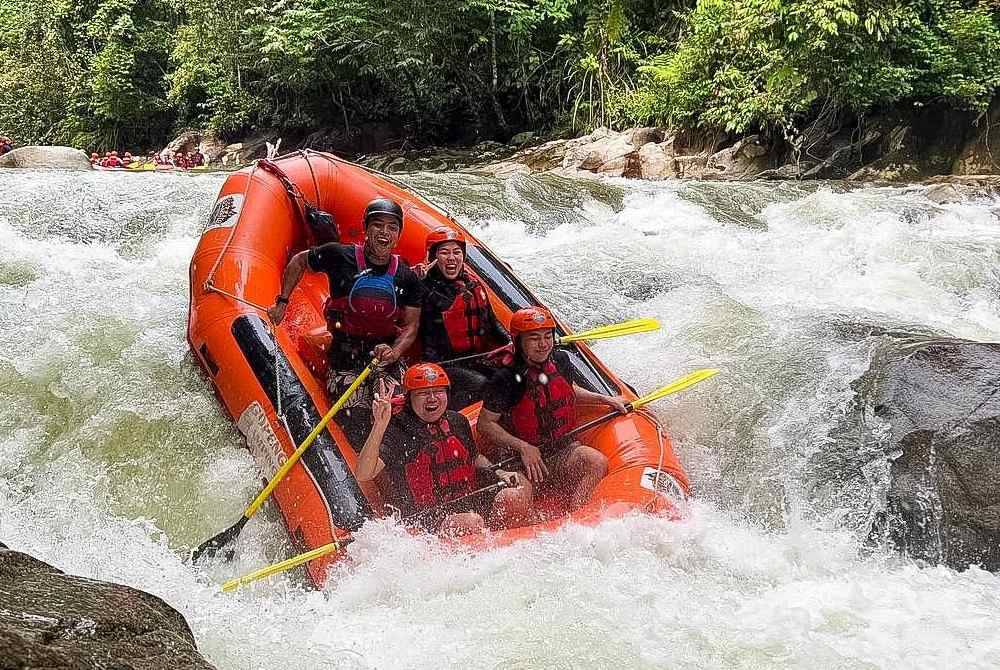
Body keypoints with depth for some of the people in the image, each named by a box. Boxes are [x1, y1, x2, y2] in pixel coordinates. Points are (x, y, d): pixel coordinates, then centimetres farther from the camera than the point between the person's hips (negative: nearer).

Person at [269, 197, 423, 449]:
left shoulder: (407, 278, 2)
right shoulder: (339, 256, -4)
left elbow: (411, 326, 4)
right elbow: (298, 261, 14)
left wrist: (394, 353, -16)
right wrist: (282, 302, 13)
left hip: (388, 356, 2)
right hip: (345, 358, -2)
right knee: (355, 424, -19)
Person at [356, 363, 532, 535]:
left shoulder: (458, 422, 7)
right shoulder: (397, 430, -12)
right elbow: (363, 475, -25)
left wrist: (499, 473, 8)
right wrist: (380, 425, -34)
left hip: (469, 503, 7)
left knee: (521, 488, -8)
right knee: (472, 523, -34)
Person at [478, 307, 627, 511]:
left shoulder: (561, 361, 3)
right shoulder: (506, 380, -14)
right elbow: (485, 424, -9)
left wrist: (604, 399, 15)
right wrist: (523, 447, -18)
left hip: (563, 447, 5)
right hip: (521, 457, -5)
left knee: (597, 462, -25)